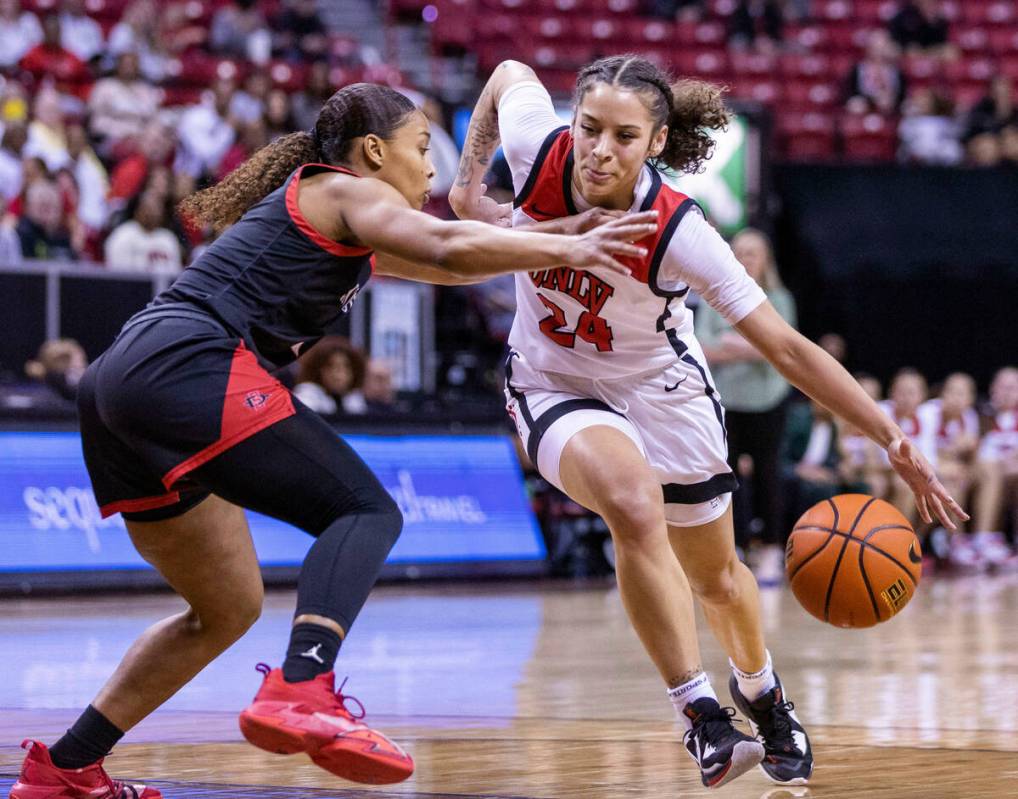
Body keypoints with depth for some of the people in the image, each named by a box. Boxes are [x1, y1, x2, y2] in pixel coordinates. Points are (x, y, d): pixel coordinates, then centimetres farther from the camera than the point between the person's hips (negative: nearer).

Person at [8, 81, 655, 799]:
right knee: (367, 512, -14)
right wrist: (569, 249, -9)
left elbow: (446, 266, 40)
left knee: (229, 609, 17)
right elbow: (449, 250, -14)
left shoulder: (337, 223, 31)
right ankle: (301, 693, -39)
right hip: (190, 367, -10)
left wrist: (556, 238, 35)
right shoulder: (345, 190, 4)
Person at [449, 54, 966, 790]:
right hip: (556, 388, 0)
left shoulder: (678, 233, -32)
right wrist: (470, 184, -5)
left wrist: (894, 441, -35)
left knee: (715, 577, 15)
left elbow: (787, 348, -29)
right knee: (636, 507, -32)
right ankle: (700, 715, -24)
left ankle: (759, 689, 50)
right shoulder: (539, 151, -26)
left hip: (660, 392, 0)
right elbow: (510, 74, -1)